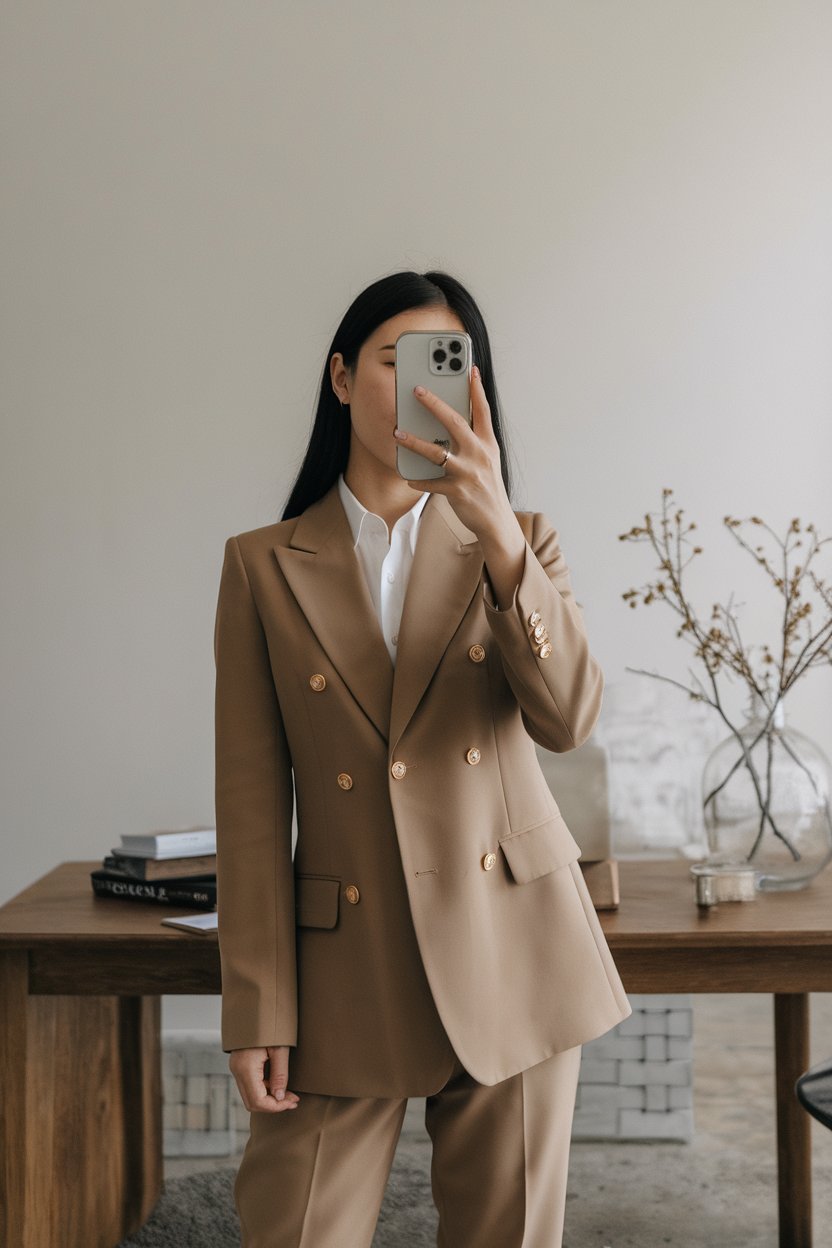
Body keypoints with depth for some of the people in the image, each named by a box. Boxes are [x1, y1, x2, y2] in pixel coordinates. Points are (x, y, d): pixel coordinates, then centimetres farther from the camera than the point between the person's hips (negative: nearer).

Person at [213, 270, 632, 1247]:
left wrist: (498, 532, -24)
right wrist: (259, 1011, -5)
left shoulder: (517, 542, 6)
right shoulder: (264, 565, 2)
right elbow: (253, 800, -1)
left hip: (511, 953, 1)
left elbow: (567, 718, -12)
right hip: (347, 970, -1)